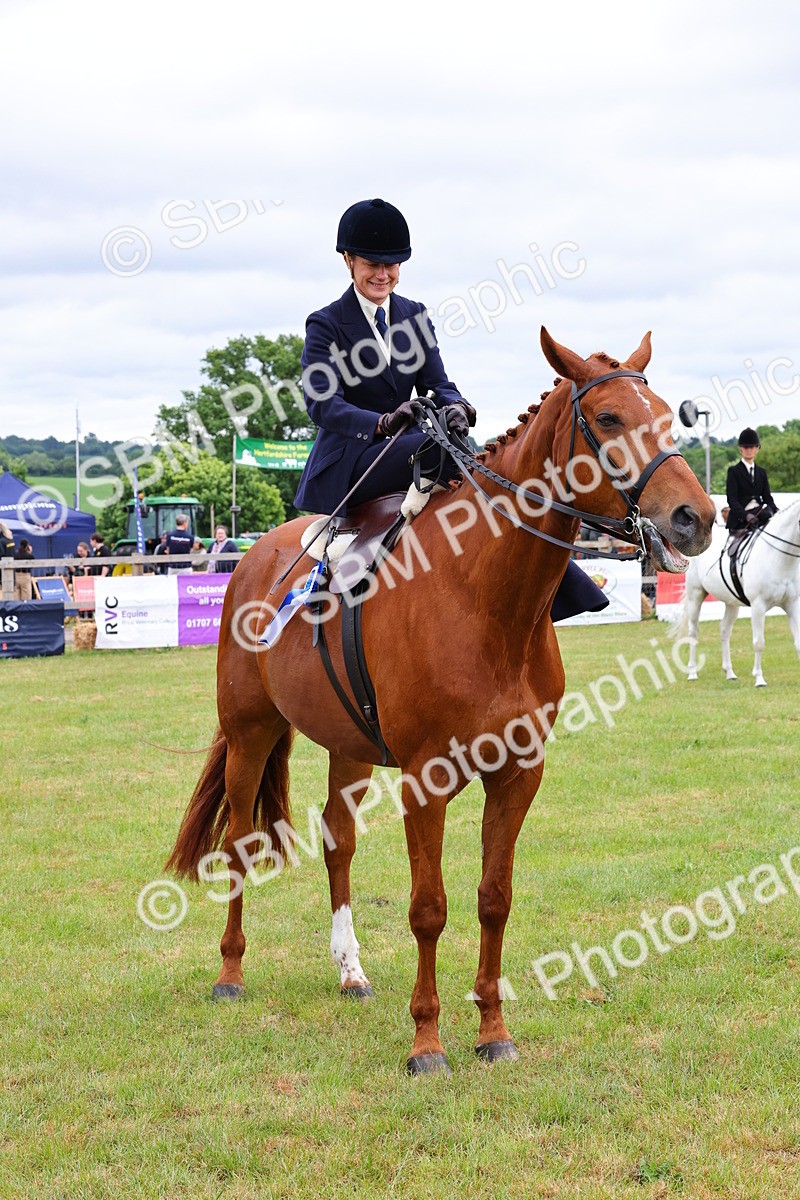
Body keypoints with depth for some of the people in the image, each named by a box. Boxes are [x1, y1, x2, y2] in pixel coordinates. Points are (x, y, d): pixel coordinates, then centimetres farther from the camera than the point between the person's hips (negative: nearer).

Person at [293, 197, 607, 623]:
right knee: (443, 444, -32)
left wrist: (456, 407, -20)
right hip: (349, 467, -6)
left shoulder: (414, 316, 14)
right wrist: (384, 422, -34)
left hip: (405, 455, 6)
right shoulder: (326, 325, -2)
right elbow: (322, 404, -15)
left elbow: (436, 383, 6)